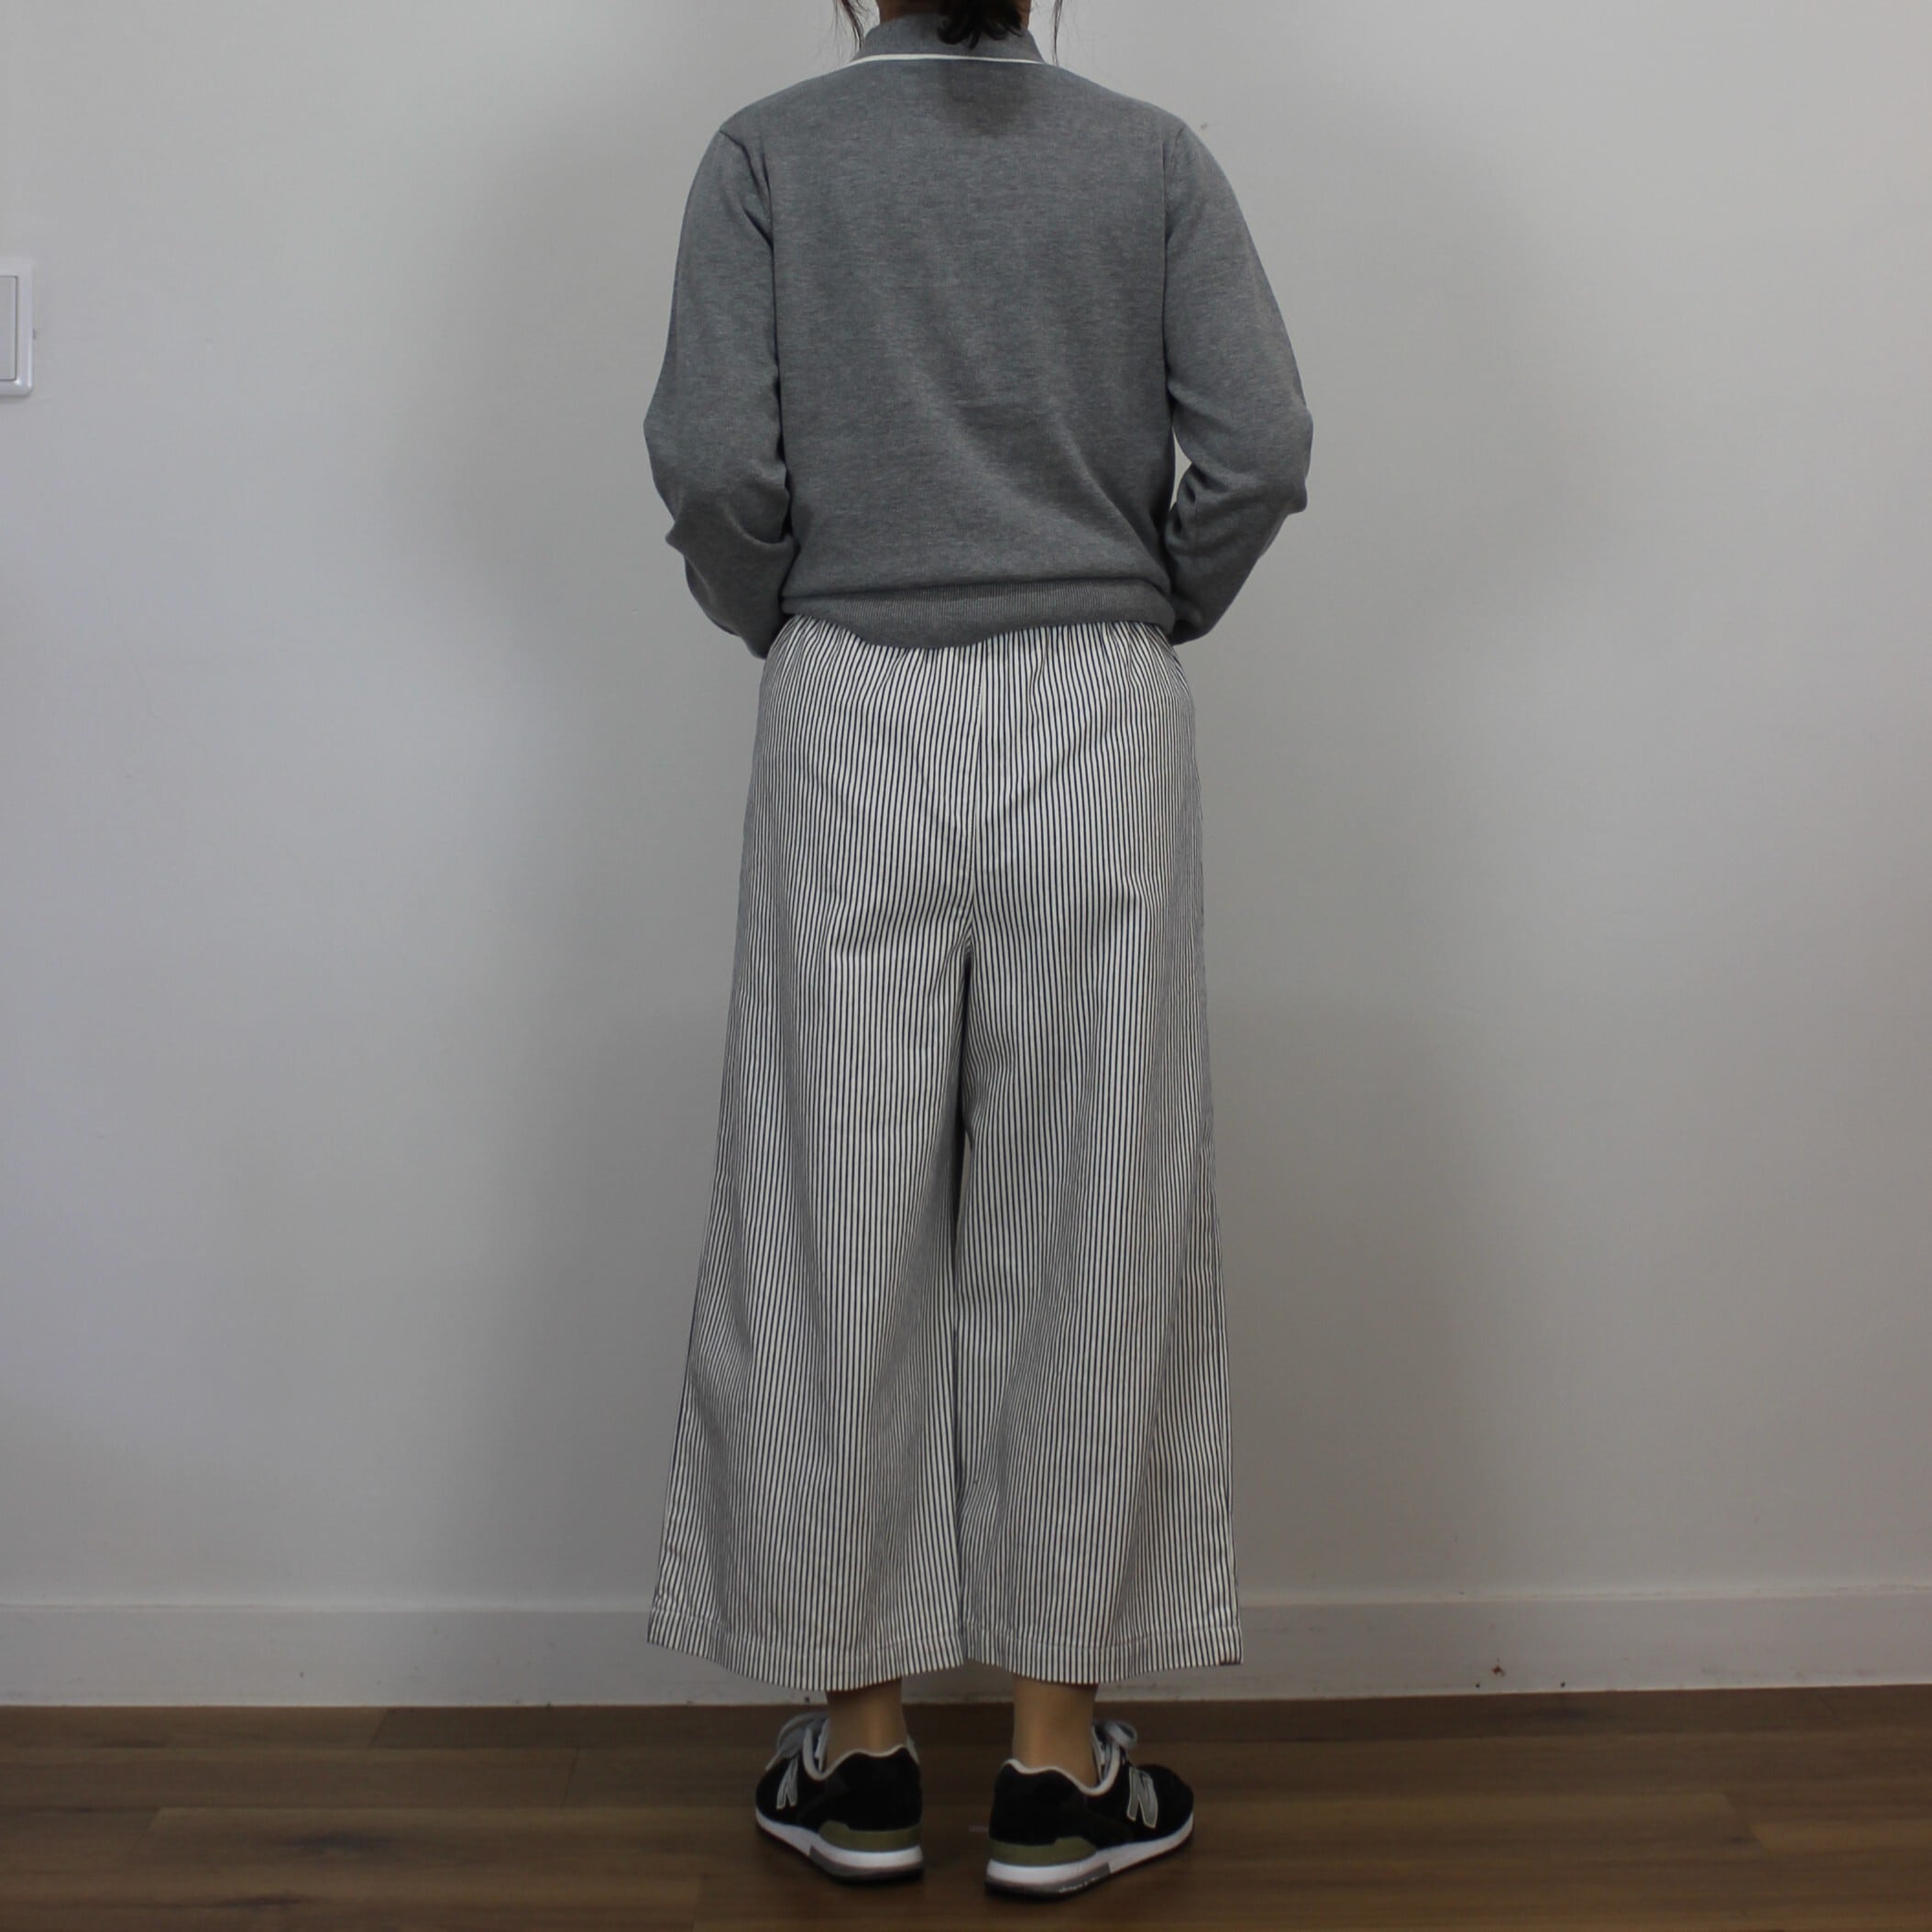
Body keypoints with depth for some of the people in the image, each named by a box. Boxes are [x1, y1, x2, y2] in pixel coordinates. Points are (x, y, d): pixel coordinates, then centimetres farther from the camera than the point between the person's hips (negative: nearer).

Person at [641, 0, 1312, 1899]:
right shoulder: (1151, 153, 5)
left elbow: (716, 461, -8)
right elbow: (1260, 447, -5)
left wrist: (783, 627, 9)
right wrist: (1142, 620, 10)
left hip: (855, 731, 0)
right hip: (1098, 732, 1)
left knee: (839, 1229, 7)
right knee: (1087, 1227, 6)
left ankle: (858, 1751, 18)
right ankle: (1059, 1767, 14)